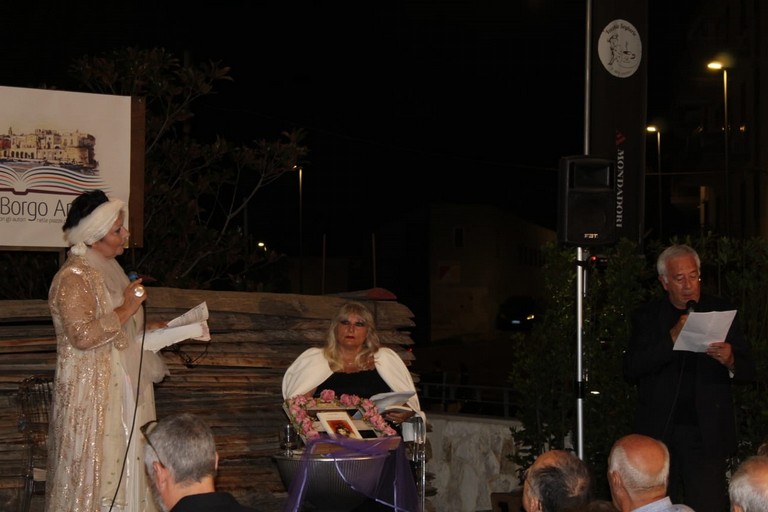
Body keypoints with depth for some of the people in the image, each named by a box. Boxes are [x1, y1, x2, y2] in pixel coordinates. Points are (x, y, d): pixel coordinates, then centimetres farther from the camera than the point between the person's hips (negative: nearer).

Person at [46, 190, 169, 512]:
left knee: (124, 466, 8)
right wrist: (127, 309, -19)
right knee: (96, 467, -6)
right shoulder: (73, 277, -15)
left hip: (123, 388, 9)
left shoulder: (107, 270, 14)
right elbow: (82, 335, -24)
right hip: (92, 391, -9)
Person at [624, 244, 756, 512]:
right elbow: (630, 370, -8)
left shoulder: (722, 312, 5)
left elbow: (749, 371, 4)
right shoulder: (646, 316, 5)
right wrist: (672, 337, -19)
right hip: (660, 432, 1)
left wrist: (730, 360, -20)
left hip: (706, 433, -1)